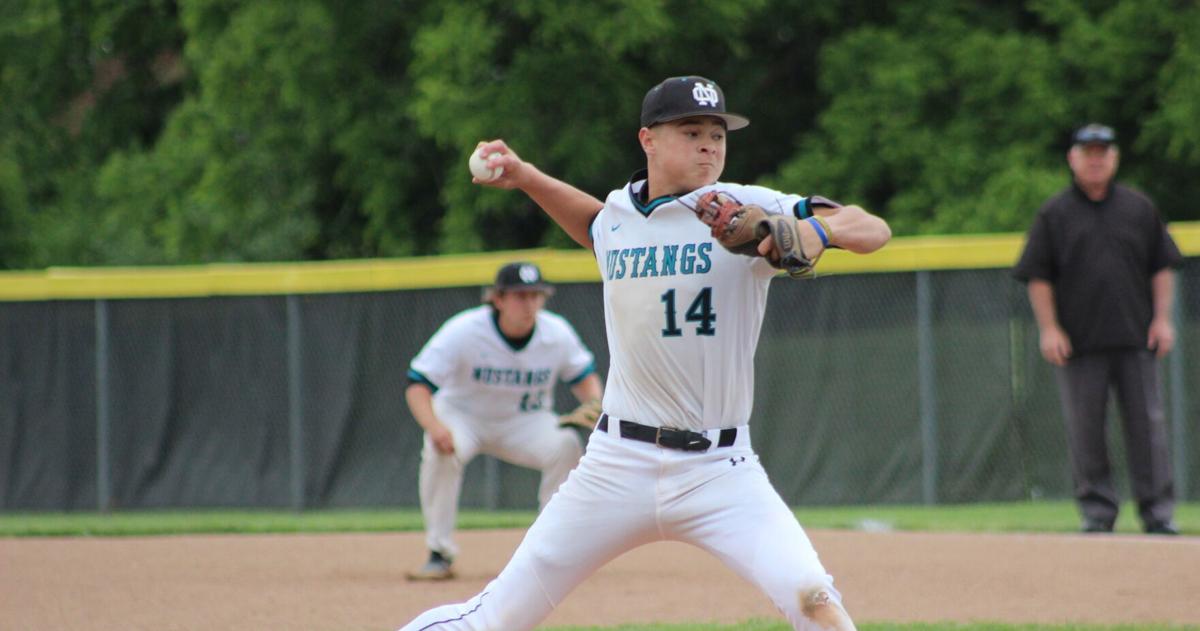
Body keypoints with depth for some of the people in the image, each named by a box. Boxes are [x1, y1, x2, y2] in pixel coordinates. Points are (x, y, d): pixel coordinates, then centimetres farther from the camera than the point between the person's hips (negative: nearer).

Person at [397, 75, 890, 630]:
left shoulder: (747, 210, -5)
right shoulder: (614, 217, 8)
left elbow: (874, 231, -11)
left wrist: (820, 231, -31)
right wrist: (524, 177, 22)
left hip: (720, 471, -3)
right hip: (619, 465, 3)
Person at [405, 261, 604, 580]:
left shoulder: (557, 333, -15)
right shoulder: (464, 331, -25)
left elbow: (584, 375, 3)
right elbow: (417, 384, -26)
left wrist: (593, 405, -21)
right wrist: (434, 427, -46)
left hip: (524, 422, 2)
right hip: (461, 415, -2)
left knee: (566, 444, -27)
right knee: (441, 450, -35)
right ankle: (440, 556, -23)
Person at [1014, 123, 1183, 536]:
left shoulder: (1140, 208, 11)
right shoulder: (1054, 214, 5)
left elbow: (1162, 267, 12)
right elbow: (1038, 277, 3)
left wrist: (1162, 319, 2)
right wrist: (1049, 328, -6)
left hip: (1136, 339, 1)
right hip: (1079, 343, -1)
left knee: (1147, 424, 0)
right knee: (1085, 428, -1)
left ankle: (1157, 512, 4)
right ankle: (1097, 512, 6)